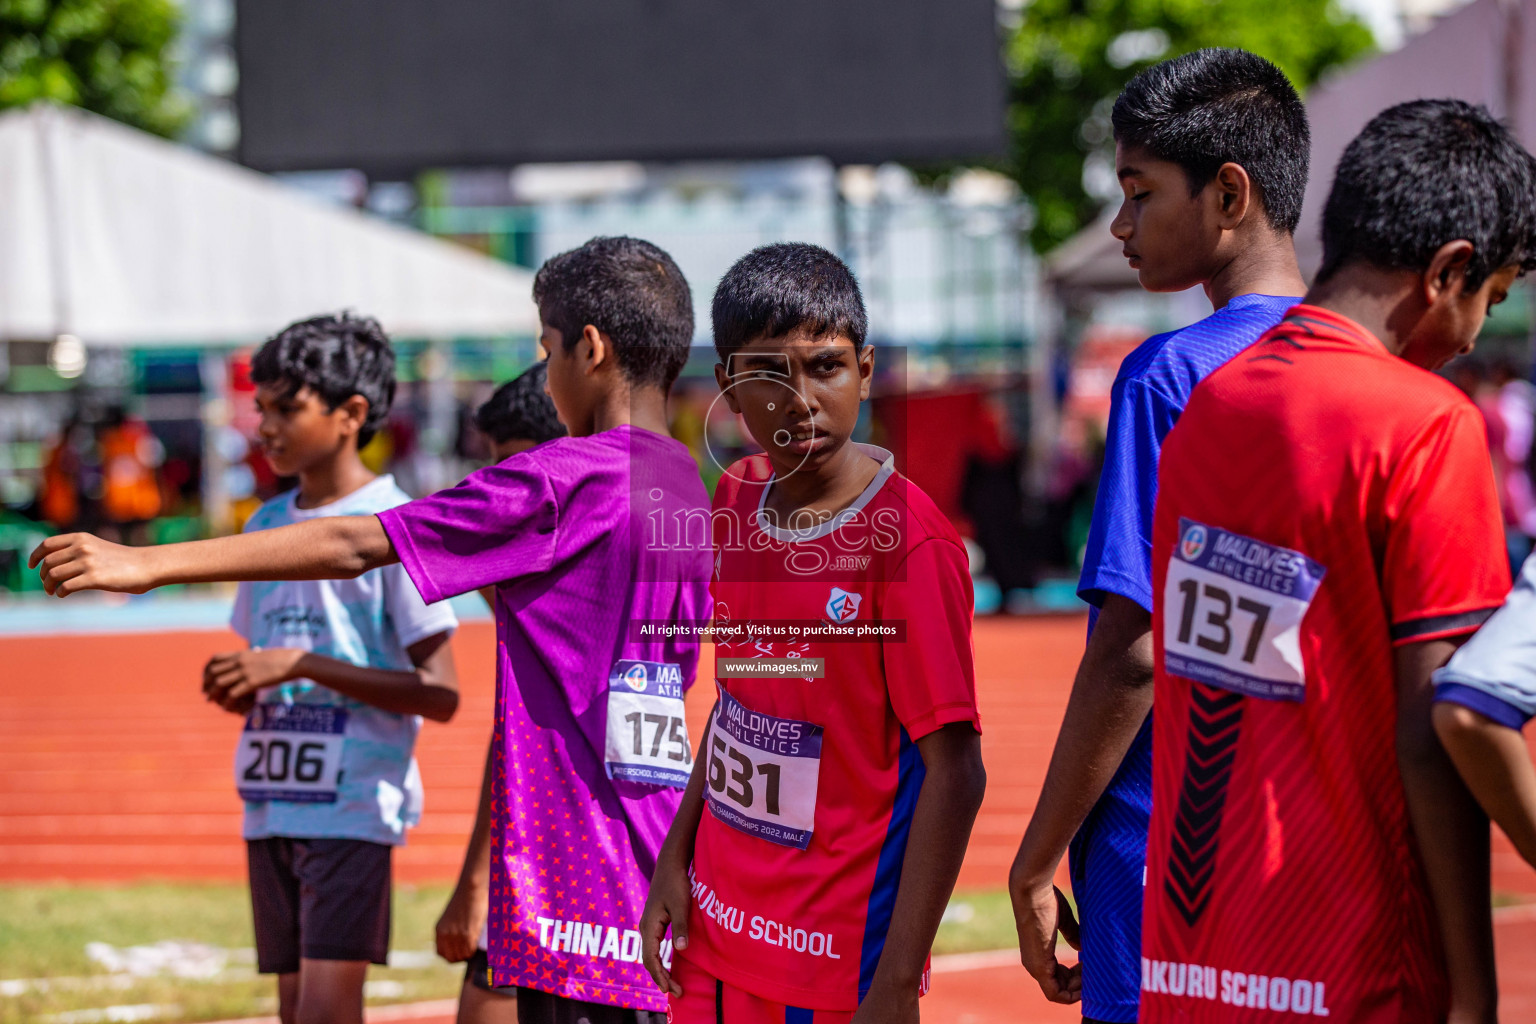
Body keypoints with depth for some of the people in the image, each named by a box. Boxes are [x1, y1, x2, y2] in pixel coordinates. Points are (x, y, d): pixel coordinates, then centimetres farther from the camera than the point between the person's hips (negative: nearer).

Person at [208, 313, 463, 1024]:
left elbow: (439, 694, -13)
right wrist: (236, 687, -1)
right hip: (271, 801, 7)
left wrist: (301, 665, -19)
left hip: (353, 804, -7)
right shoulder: (266, 527, 13)